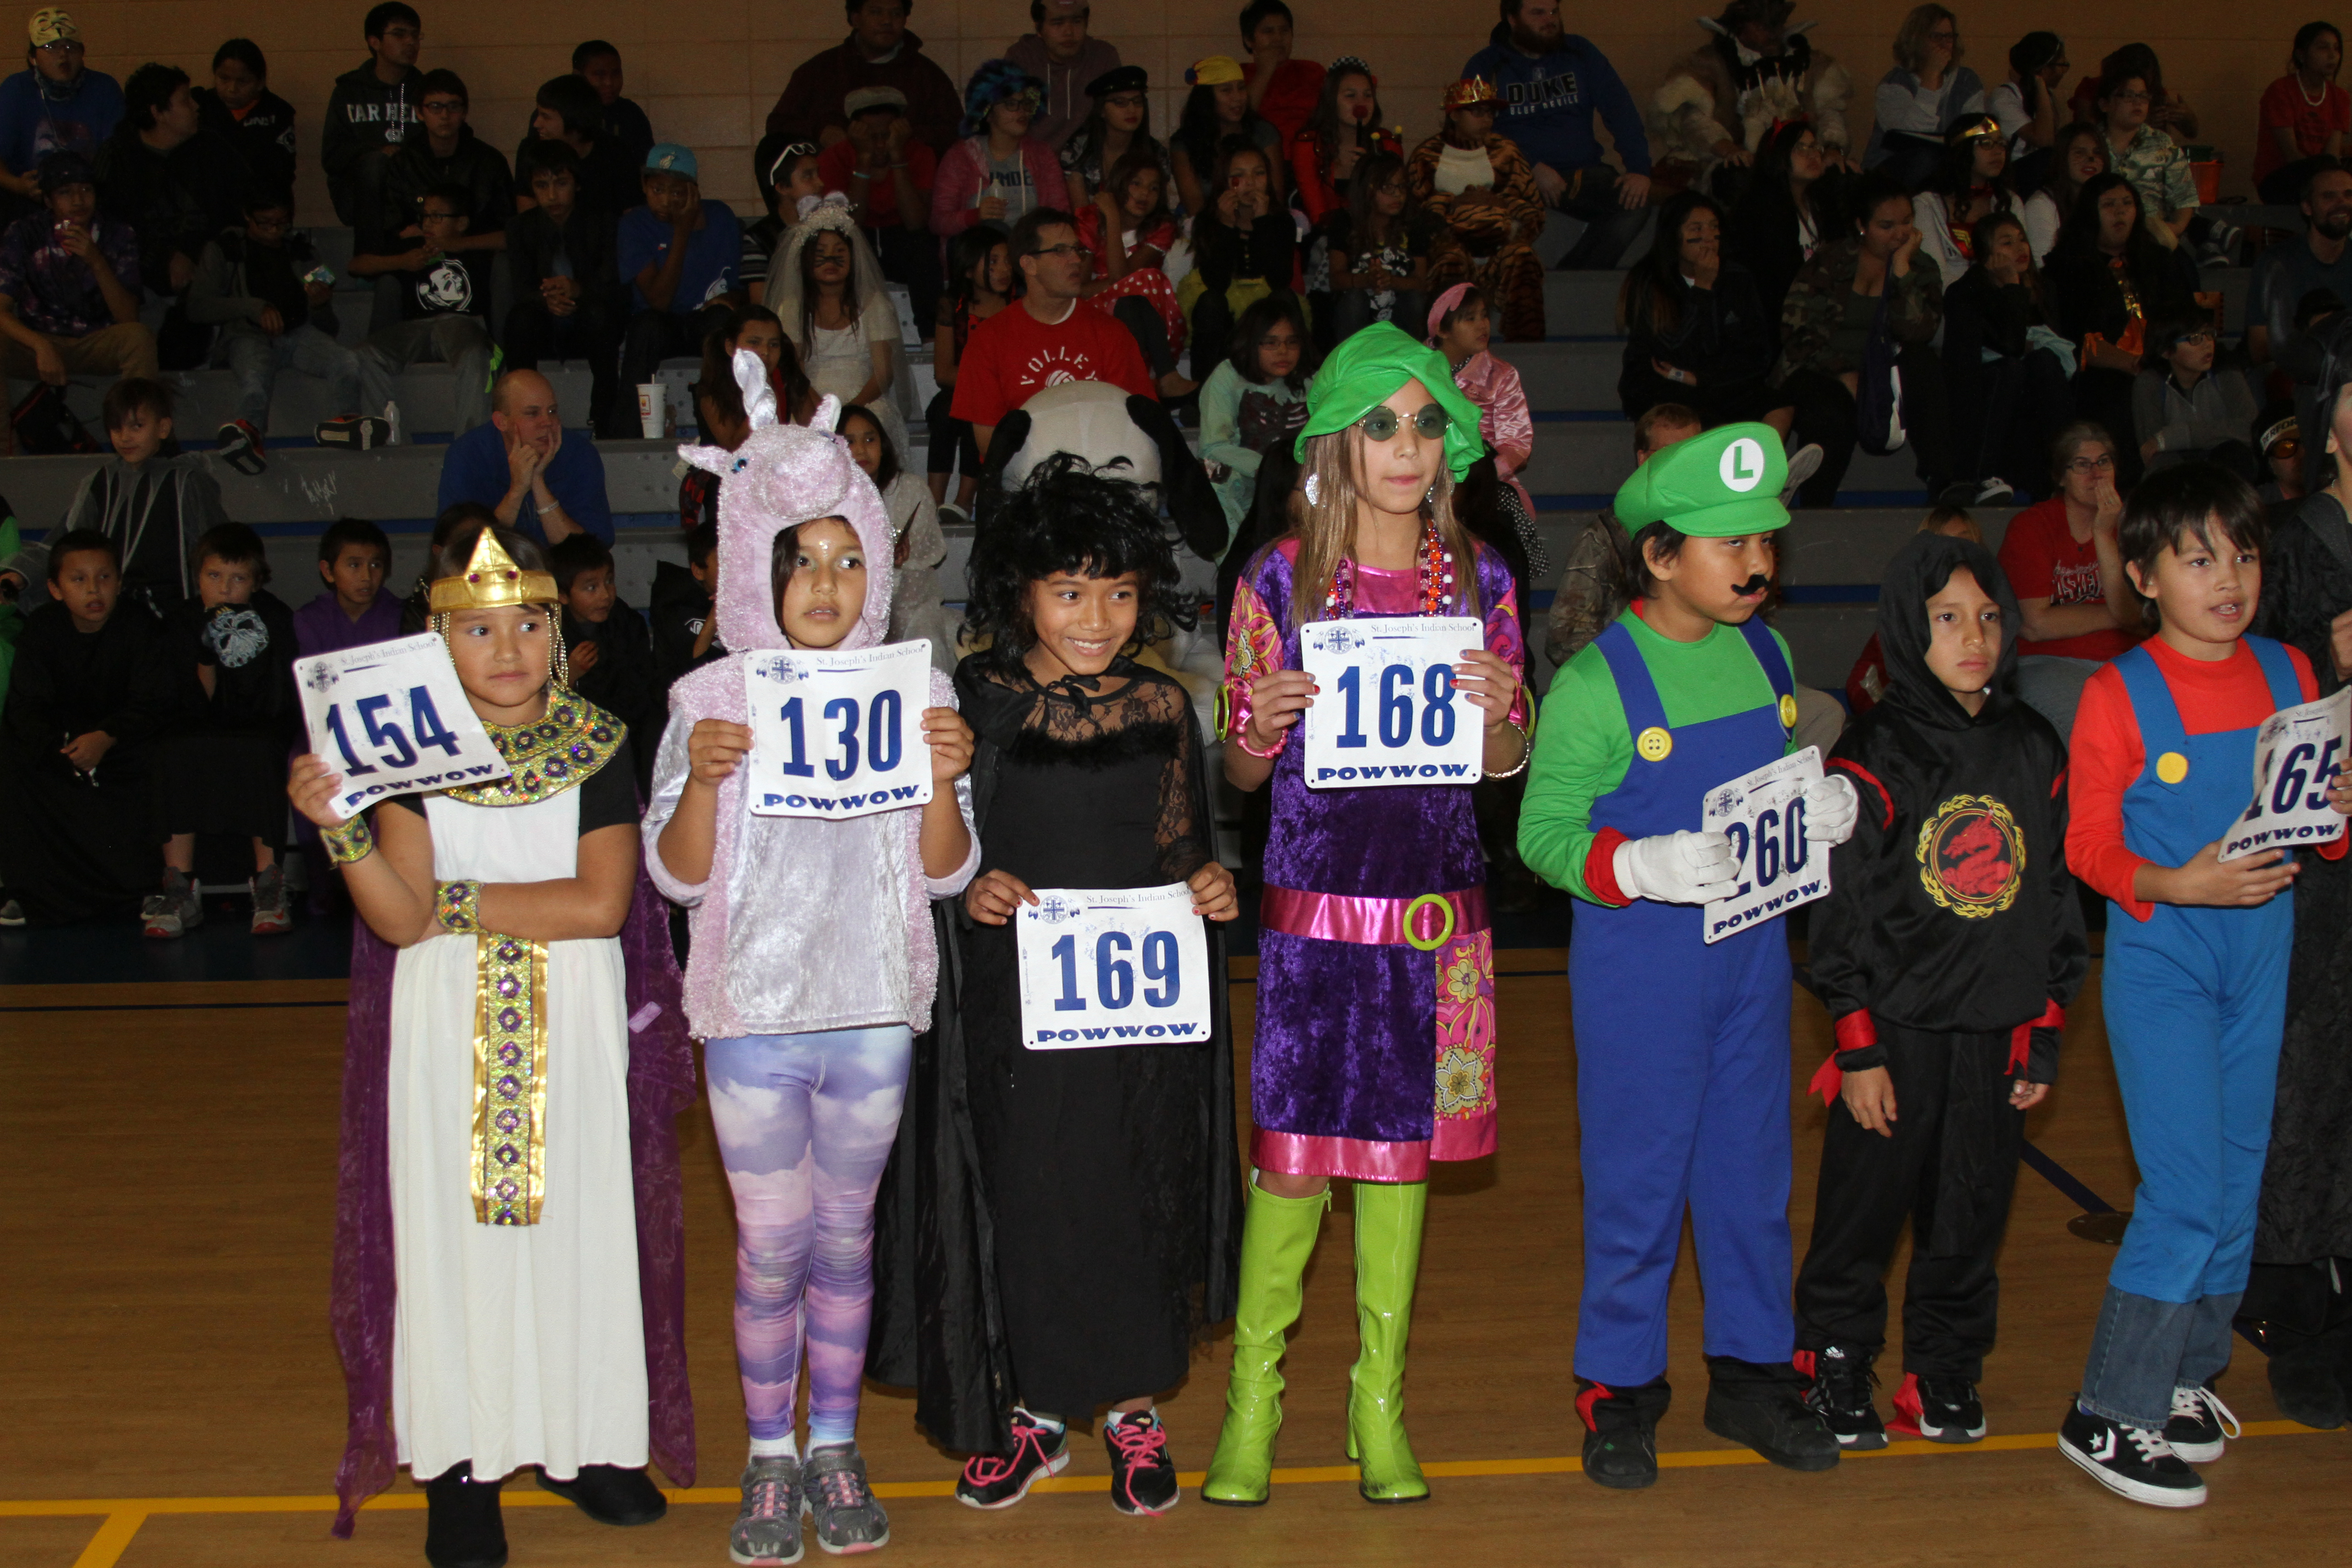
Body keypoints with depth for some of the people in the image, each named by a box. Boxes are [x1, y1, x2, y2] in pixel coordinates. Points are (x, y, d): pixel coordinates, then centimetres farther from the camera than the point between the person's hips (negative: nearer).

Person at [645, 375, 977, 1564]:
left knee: (845, 1237, 13)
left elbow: (947, 871, 1)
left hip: (875, 1009, 1)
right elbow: (677, 876, -3)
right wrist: (705, 778, -20)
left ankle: (835, 1448, 28)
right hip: (753, 1010, -1)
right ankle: (769, 1461, 23)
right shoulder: (710, 702, -3)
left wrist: (945, 781, -17)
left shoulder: (916, 693, 0)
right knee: (770, 1246, 6)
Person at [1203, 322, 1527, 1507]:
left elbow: (1506, 764, 10)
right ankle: (1253, 1398, 15)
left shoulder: (1478, 578, 5)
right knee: (1293, 1143, -1)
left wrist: (1494, 712, -12)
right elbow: (1240, 771, 3)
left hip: (1436, 904, 2)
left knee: (1404, 1145, 9)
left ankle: (1379, 1402, 22)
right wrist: (1262, 726, -19)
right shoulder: (1281, 578, -1)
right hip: (1313, 897, -2)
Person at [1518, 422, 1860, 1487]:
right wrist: (1640, 868, -28)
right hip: (1638, 962, -6)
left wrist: (1828, 805, -3)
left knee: (1753, 1166, 14)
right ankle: (1619, 1388, 20)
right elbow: (1544, 834, -13)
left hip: (1753, 949, 6)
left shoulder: (1765, 656, 6)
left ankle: (1752, 1371, 30)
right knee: (1637, 1179, 3)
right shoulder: (1595, 686, -14)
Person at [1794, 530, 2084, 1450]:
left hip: (1996, 1031, 4)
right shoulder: (1876, 759, -8)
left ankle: (1945, 1373, 28)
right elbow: (1841, 915, -8)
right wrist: (1858, 1048, -10)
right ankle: (1837, 1368, 21)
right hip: (1897, 1029, -4)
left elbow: (2060, 897, 12)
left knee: (1970, 1218, 12)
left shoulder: (2035, 752, 6)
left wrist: (2044, 1036, 10)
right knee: (1863, 1212, 4)